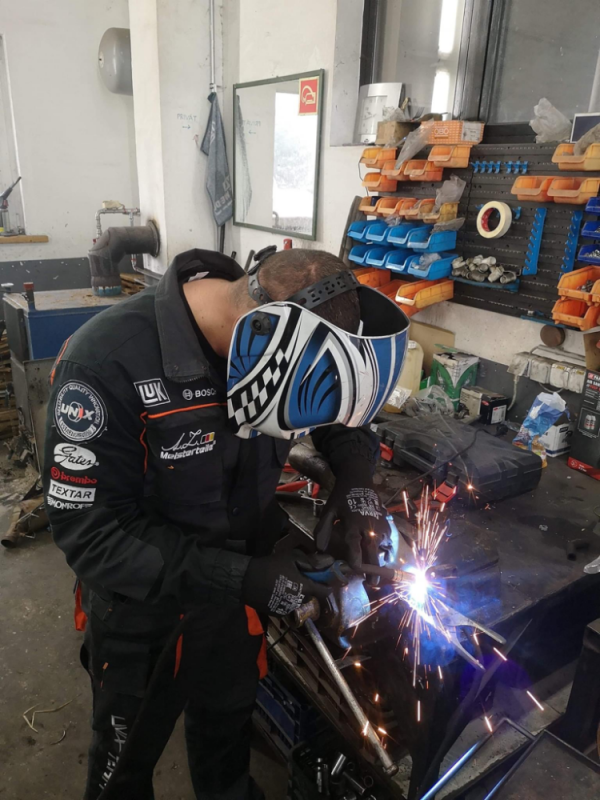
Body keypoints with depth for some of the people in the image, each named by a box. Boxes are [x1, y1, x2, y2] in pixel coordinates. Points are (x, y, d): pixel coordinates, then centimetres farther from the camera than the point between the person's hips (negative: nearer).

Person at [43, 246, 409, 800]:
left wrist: (356, 479, -16)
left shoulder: (285, 332, -16)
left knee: (228, 731, 31)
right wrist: (241, 578, -31)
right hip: (142, 612, -4)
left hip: (239, 588, 4)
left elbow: (342, 409, 3)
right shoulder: (107, 362, -32)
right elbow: (91, 533, -28)